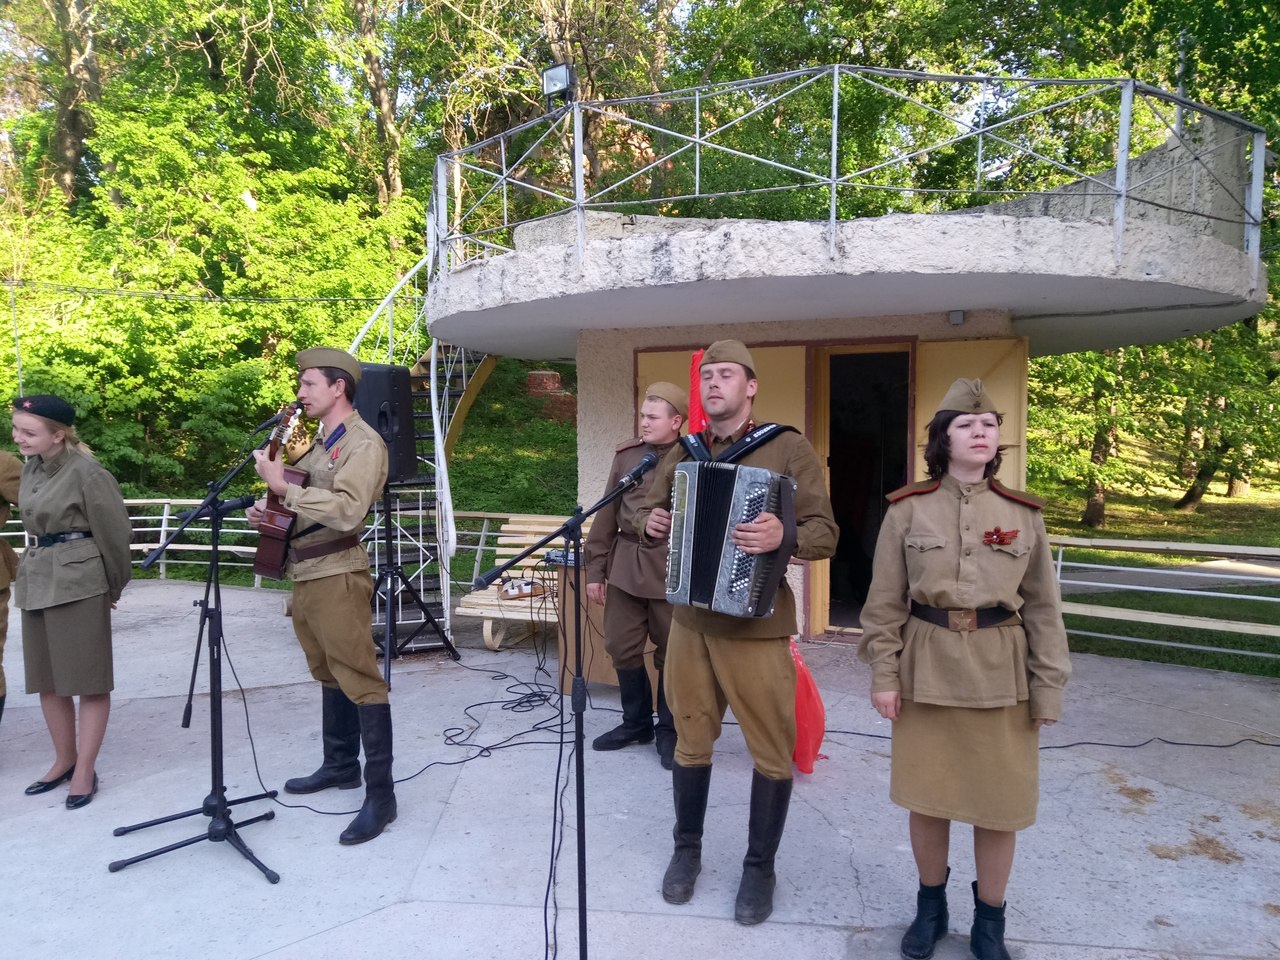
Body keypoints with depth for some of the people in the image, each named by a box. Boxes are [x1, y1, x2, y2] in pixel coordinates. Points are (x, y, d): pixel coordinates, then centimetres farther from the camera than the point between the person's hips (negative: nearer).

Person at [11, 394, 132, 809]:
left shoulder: (87, 473, -15)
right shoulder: (31, 467, 8)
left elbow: (113, 534, -9)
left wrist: (114, 590, 1)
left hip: (78, 583, -8)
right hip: (36, 581, 8)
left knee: (88, 680, 1)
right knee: (47, 679, 14)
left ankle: (85, 771, 10)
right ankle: (64, 761, 28)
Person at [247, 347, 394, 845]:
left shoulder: (363, 443, -12)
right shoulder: (319, 442, 18)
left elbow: (347, 510, -25)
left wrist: (283, 486, -24)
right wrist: (269, 508, 7)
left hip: (337, 576, -10)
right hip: (304, 573, 10)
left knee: (359, 681, -8)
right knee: (328, 675, 18)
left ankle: (380, 795, -3)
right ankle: (340, 764, 33)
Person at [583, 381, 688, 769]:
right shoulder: (626, 454, 6)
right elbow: (606, 514, 8)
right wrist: (595, 568, 6)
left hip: (673, 568, -3)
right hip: (625, 563, 4)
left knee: (671, 652, 8)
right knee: (622, 648, 9)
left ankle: (668, 730, 26)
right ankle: (635, 722, 29)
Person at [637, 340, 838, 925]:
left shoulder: (788, 448, -6)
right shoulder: (681, 454, 8)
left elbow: (825, 533, -8)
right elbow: (649, 513, 16)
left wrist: (783, 537, -29)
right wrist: (650, 524, -8)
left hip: (757, 627, -3)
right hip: (689, 621, 4)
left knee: (772, 751, 7)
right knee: (691, 741, 15)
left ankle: (760, 867, 28)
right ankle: (686, 850, 35)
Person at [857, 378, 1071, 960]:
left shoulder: (1023, 513, 2)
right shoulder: (907, 509, -3)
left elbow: (1042, 606, 5)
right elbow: (886, 601, -1)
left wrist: (1048, 687, 2)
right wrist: (884, 674, -4)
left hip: (1001, 670, 1)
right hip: (926, 666, -1)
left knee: (1000, 800, 10)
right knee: (926, 793, 10)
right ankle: (930, 905, 34)